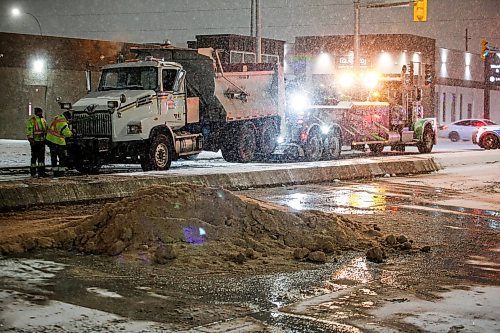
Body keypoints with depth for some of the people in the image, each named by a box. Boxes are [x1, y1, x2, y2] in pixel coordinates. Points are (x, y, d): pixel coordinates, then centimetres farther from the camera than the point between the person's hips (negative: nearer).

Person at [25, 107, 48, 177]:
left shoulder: (43, 120, 16)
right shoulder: (32, 120, -7)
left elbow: (46, 129, 25)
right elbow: (29, 130, -12)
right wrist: (31, 139, -18)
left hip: (42, 141, 7)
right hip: (35, 141, -7)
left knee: (42, 157, 9)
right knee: (34, 157, -2)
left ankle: (41, 171, 14)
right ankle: (33, 172, 5)